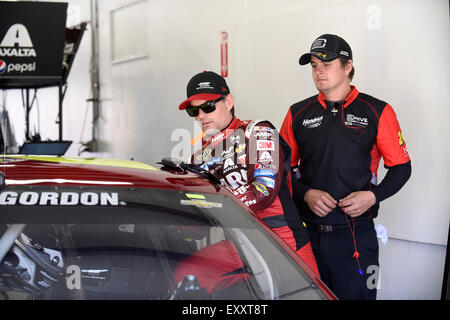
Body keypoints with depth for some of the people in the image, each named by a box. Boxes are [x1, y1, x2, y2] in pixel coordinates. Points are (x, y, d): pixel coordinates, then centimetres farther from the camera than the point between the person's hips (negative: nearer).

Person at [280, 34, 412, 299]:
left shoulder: (378, 112, 2)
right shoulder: (298, 114, 10)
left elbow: (401, 167, 5)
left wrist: (373, 196, -12)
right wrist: (306, 194, -8)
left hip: (355, 236, -3)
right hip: (307, 233, 3)